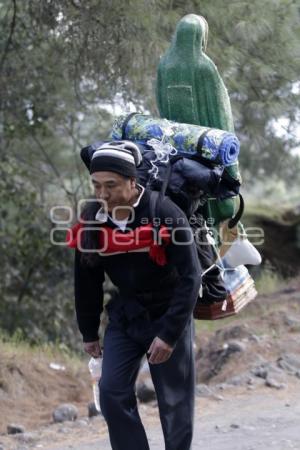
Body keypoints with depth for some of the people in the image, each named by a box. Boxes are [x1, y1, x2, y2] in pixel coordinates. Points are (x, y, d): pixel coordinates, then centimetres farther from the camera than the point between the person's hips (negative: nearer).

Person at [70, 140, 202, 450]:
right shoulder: (92, 220, -8)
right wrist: (89, 332, 8)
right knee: (112, 393, -4)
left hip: (168, 315, -4)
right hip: (124, 316, 4)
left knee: (175, 401, 4)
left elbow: (190, 278, -21)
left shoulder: (165, 215, -23)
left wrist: (169, 334, -24)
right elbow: (87, 281, 5)